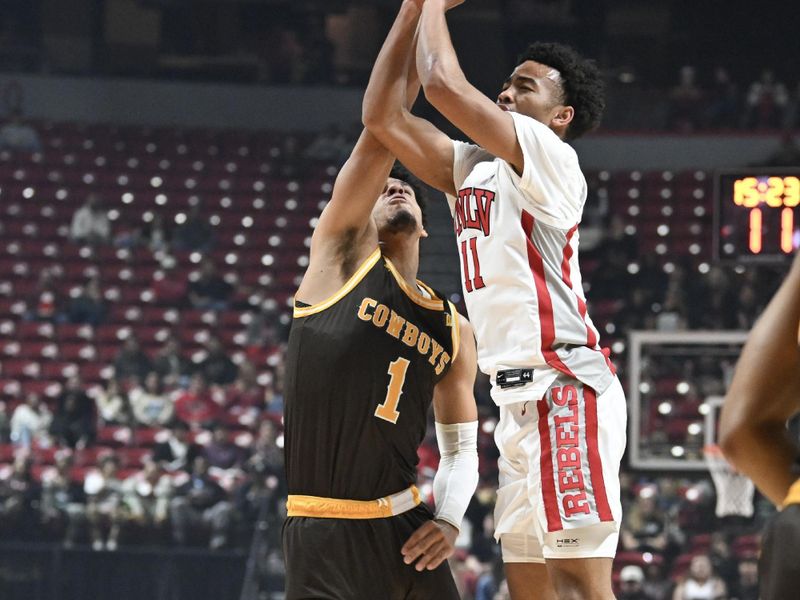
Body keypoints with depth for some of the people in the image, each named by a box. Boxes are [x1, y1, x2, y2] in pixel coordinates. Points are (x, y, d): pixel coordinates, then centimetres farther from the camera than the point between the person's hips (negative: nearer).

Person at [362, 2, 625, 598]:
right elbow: (382, 115, 18)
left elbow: (443, 82, -15)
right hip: (521, 401, 9)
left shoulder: (551, 158, -5)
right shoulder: (472, 168, 20)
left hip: (567, 392, -9)